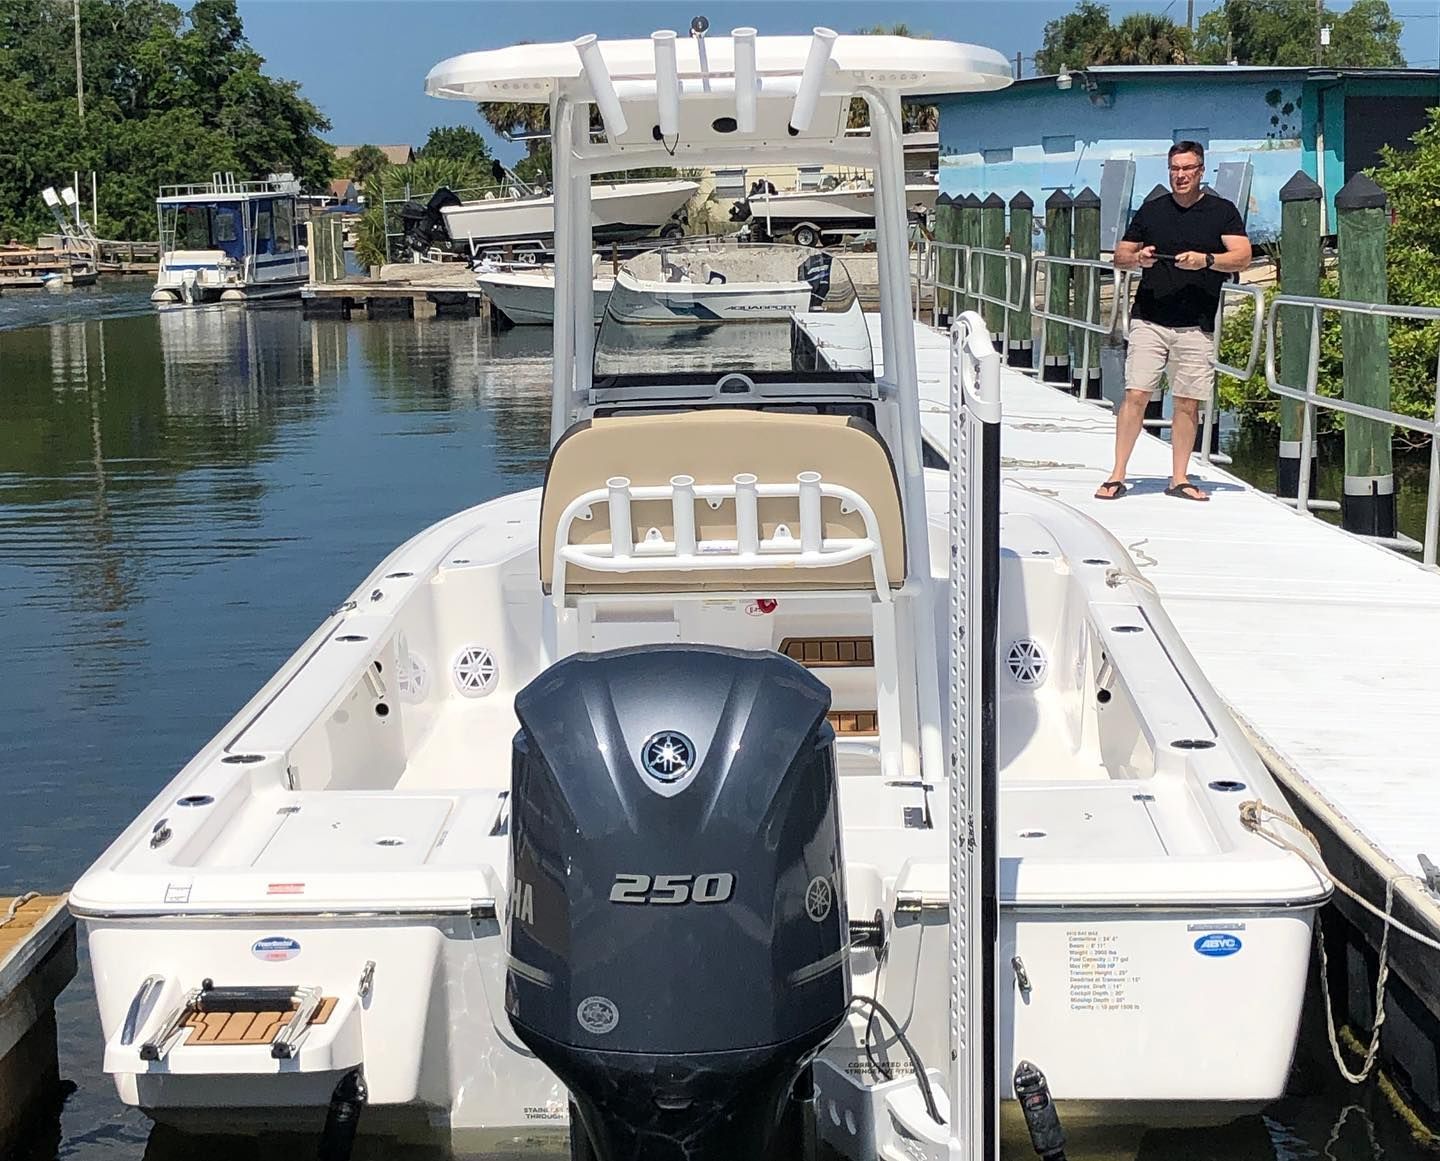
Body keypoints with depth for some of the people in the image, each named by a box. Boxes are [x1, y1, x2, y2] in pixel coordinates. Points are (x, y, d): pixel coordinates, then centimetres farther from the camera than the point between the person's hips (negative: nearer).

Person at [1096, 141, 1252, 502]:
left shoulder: (1223, 211, 6)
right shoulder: (1151, 211, 11)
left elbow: (1242, 257, -5)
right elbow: (1120, 256, 16)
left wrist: (1206, 260, -22)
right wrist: (1137, 258, -8)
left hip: (1196, 326, 0)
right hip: (1149, 320, 0)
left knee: (1188, 403, 3)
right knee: (1135, 395, -7)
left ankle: (1179, 479, 12)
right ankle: (1117, 476, -3)